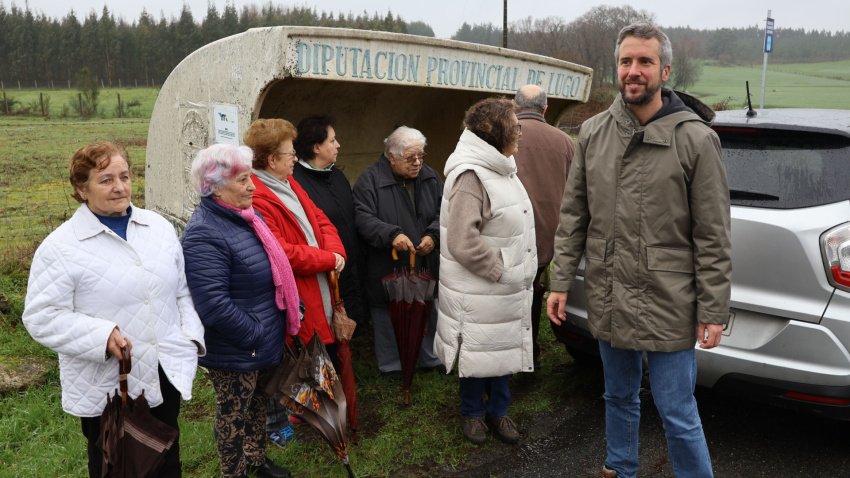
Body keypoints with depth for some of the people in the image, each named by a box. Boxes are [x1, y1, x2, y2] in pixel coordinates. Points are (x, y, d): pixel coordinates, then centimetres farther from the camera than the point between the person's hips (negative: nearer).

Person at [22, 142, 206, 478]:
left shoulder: (159, 227, 3)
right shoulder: (60, 247, -11)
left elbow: (183, 290, 10)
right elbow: (41, 317, -13)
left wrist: (191, 335, -2)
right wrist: (102, 336, -25)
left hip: (167, 374, 4)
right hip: (106, 386, -4)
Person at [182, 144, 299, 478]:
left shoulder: (248, 216, 5)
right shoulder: (204, 234, -26)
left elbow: (276, 270, 18)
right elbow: (214, 305, -31)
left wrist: (290, 314, 11)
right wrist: (254, 335, -22)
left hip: (268, 343, 9)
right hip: (235, 354, -9)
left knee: (258, 403, 27)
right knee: (233, 416, 13)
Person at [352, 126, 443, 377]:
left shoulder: (430, 177, 7)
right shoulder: (371, 178, -10)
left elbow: (443, 212, 9)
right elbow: (363, 218, -17)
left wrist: (433, 236, -10)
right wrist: (391, 235, -30)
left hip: (426, 264, 5)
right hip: (387, 268, -4)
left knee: (430, 313, 15)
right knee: (388, 318, 8)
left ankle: (432, 358, 35)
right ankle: (391, 365, 27)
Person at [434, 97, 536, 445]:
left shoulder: (501, 169, 11)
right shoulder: (470, 176, -21)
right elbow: (463, 243, -27)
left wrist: (521, 273, 13)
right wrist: (502, 271, -18)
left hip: (507, 287, 9)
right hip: (480, 292, -9)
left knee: (505, 348, 18)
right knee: (479, 352, 8)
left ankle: (498, 410, 36)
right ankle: (472, 412, 31)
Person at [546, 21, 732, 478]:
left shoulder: (695, 138, -9)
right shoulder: (593, 132, 3)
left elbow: (712, 235, -8)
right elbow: (573, 216, 7)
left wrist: (713, 311, -9)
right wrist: (561, 282, 4)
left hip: (668, 305, -4)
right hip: (609, 301, 5)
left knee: (678, 415, 5)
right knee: (619, 398, 23)